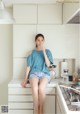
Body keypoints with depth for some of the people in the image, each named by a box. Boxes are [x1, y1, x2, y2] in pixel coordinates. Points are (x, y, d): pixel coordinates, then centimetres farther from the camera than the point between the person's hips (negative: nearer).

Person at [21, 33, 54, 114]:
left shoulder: (47, 51, 13)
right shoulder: (32, 52, 12)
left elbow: (48, 64, -1)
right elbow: (28, 66, 6)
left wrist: (44, 52, -8)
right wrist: (25, 78, -4)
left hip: (44, 73, 0)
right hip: (34, 73, 0)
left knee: (41, 88, -34)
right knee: (34, 88, -34)